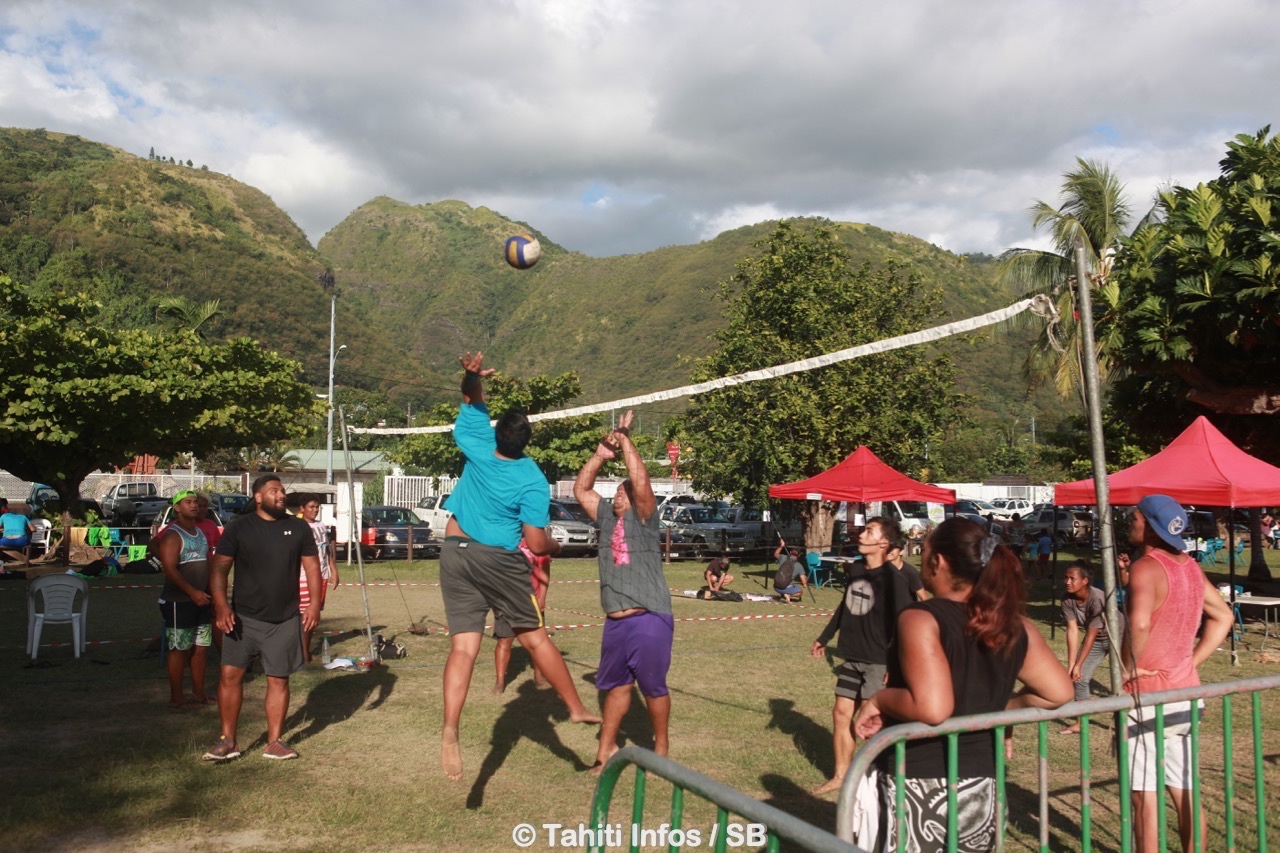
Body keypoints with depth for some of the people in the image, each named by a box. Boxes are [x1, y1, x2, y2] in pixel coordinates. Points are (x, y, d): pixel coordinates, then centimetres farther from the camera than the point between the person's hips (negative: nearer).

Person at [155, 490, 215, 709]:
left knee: (201, 647, 11)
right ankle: (176, 697, 6)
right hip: (179, 601, -8)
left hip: (201, 599, 8)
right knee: (179, 649, -2)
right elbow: (170, 569, -20)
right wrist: (192, 592, -26)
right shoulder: (172, 535, -11)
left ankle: (198, 693, 20)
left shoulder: (201, 533, 14)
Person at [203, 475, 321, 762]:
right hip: (244, 617, -1)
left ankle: (275, 742, 17)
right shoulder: (239, 527, -2)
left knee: (279, 679, 6)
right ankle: (227, 741, 13)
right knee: (230, 675, -2)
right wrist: (221, 604, -17)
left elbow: (312, 566, 5)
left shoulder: (298, 528, 3)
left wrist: (315, 604, -5)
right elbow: (219, 567, -5)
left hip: (285, 620, 1)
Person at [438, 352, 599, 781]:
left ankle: (449, 732, -13)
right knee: (535, 637, 11)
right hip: (498, 560, -3)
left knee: (463, 647, 0)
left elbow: (473, 405, 11)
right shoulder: (533, 482, -13)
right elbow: (537, 544, -14)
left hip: (456, 552, 3)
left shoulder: (479, 449, -5)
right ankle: (576, 708, 22)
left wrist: (473, 376, -8)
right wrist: (556, 546, 7)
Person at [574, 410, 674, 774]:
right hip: (615, 621, 6)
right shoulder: (607, 517, 12)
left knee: (653, 687, 6)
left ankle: (661, 748, 23)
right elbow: (581, 489, 14)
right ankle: (607, 747, 28)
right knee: (616, 685, 16)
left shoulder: (643, 518, -6)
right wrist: (601, 454, 5)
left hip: (649, 620, -6)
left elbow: (641, 480, -21)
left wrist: (625, 440, -13)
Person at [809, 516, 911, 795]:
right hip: (852, 657, 7)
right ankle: (840, 776, 25)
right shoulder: (854, 570, 5)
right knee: (841, 713, 11)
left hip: (879, 661, -7)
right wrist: (824, 638, 27)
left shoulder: (893, 578, -16)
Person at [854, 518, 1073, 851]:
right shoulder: (1014, 626, 1)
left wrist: (879, 700, -14)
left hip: (920, 789, -6)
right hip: (981, 787, 7)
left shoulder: (921, 619, -19)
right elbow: (1060, 692, 6)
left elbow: (932, 708, -30)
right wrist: (1003, 709, 14)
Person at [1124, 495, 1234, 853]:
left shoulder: (1146, 567, -18)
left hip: (1147, 698, -8)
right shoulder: (1190, 566, 8)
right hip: (1185, 694, 8)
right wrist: (1191, 661, 14)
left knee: (1145, 797, 0)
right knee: (1186, 793, 16)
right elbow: (1223, 616, 20)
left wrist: (1129, 668, -20)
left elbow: (1139, 623, -36)